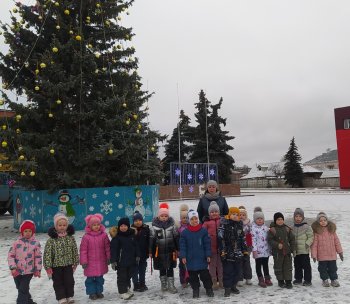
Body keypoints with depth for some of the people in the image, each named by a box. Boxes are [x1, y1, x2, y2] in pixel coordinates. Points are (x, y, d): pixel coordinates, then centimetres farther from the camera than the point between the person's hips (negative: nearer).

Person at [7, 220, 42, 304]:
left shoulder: (36, 243, -8)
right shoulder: (17, 242, -7)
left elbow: (38, 257, -3)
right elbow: (10, 255, -4)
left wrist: (38, 269, -3)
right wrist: (13, 267, -13)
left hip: (29, 271, -3)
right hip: (17, 271, 3)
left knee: (23, 289, -6)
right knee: (20, 289, 17)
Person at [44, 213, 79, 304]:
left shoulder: (71, 237, -4)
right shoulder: (52, 239, -13)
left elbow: (75, 250, 3)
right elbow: (47, 253, -12)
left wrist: (75, 262, 5)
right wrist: (48, 266, -12)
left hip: (68, 264, 2)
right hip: (56, 265, -2)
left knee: (69, 281, 10)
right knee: (58, 282, 8)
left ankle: (69, 296, 25)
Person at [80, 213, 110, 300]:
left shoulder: (104, 235, -4)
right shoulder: (86, 237, -11)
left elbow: (107, 247, 3)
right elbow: (83, 250, -8)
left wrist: (108, 257, 4)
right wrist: (84, 261, -9)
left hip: (101, 262, 2)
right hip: (90, 263, -2)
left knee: (100, 278, 14)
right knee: (90, 279, 8)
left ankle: (99, 291, 28)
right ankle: (92, 293, 21)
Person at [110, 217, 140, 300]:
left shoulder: (132, 234, 3)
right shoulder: (116, 236, -12)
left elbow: (136, 246, 11)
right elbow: (113, 249, -13)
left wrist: (137, 256, 9)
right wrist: (113, 261, -16)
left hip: (131, 260, 5)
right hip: (121, 261, -5)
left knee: (129, 275, 17)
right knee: (122, 276, 3)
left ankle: (127, 288, 35)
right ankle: (123, 292, 14)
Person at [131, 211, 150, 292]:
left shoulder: (146, 229, -4)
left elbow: (148, 241, -1)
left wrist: (148, 252, -4)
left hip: (143, 254, 3)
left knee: (142, 270, 16)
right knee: (135, 270, 8)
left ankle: (142, 284, 29)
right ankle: (136, 285, 19)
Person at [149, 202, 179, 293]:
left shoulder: (171, 224, -2)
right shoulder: (155, 225, -7)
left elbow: (176, 237, 4)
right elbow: (152, 239, -5)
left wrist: (177, 249, 4)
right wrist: (151, 251, -4)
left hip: (170, 250, 1)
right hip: (159, 251, -1)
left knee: (170, 268, 6)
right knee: (162, 269, 13)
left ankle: (171, 285, 15)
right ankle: (163, 284, 28)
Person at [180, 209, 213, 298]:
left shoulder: (203, 231, -4)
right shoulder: (185, 232, -3)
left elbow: (207, 244, 0)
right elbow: (183, 245, -1)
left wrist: (208, 255, -2)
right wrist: (183, 256, -6)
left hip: (202, 258, -1)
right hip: (190, 259, 1)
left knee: (205, 274, 6)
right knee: (193, 276, 11)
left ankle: (209, 289, 22)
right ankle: (195, 289, 27)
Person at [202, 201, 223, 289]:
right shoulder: (207, 222, -1)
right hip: (211, 246, -1)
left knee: (220, 264, 12)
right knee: (212, 264, 8)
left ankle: (221, 281, 24)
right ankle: (214, 282, 20)